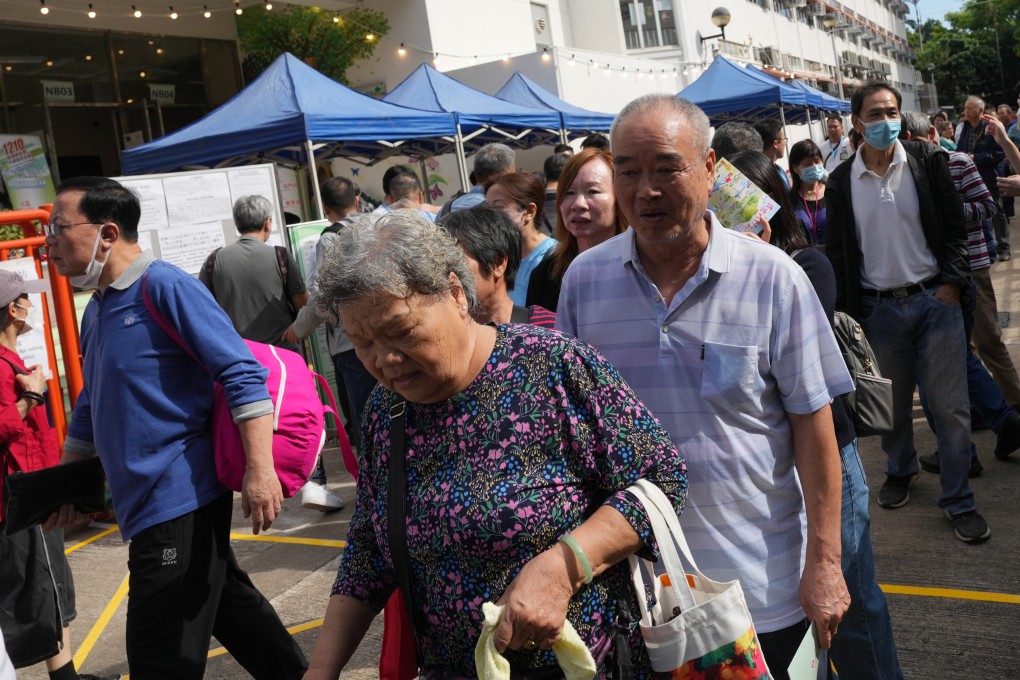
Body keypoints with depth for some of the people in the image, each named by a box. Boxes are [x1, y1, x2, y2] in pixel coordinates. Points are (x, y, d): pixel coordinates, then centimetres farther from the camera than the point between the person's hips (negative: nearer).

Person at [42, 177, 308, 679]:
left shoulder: (164, 286, -13)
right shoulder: (96, 309, 13)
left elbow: (242, 374, -19)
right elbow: (91, 410, 25)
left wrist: (260, 470, -26)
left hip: (178, 501, -9)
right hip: (147, 503, 9)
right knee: (226, 605, 22)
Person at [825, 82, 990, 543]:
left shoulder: (928, 162, 1)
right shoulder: (841, 182, 2)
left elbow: (954, 225, 2)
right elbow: (838, 254, 5)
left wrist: (951, 282, -8)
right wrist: (845, 315, 2)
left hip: (934, 299, -1)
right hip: (879, 309, 1)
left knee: (950, 405, 1)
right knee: (893, 404, 13)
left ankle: (958, 500, 13)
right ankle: (900, 471, 37)